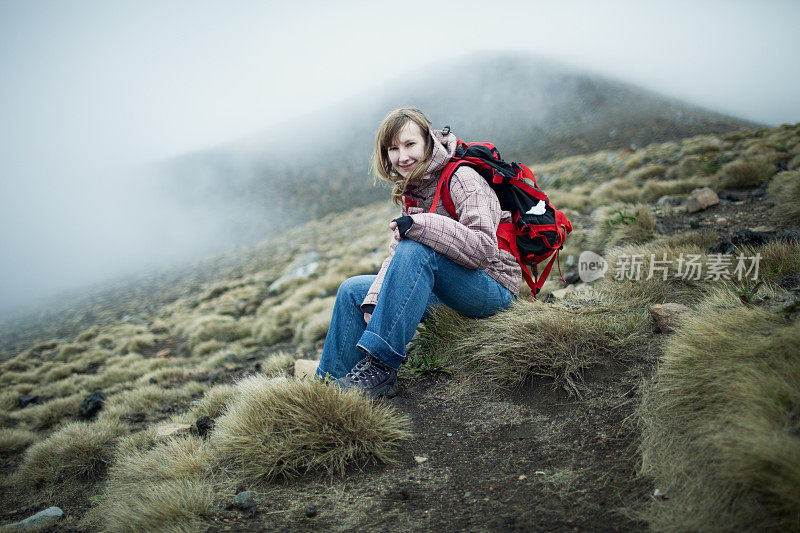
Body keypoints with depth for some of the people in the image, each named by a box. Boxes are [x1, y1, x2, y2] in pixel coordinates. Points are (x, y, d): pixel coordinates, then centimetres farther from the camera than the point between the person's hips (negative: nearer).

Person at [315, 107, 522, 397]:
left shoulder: (461, 178, -15)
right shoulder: (411, 191, 8)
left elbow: (483, 248, -28)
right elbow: (396, 254, 3)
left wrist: (419, 225, -31)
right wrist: (373, 302, -10)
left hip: (493, 289, -8)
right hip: (447, 292, 8)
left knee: (416, 249, -34)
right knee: (352, 291, 3)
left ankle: (381, 365, -31)